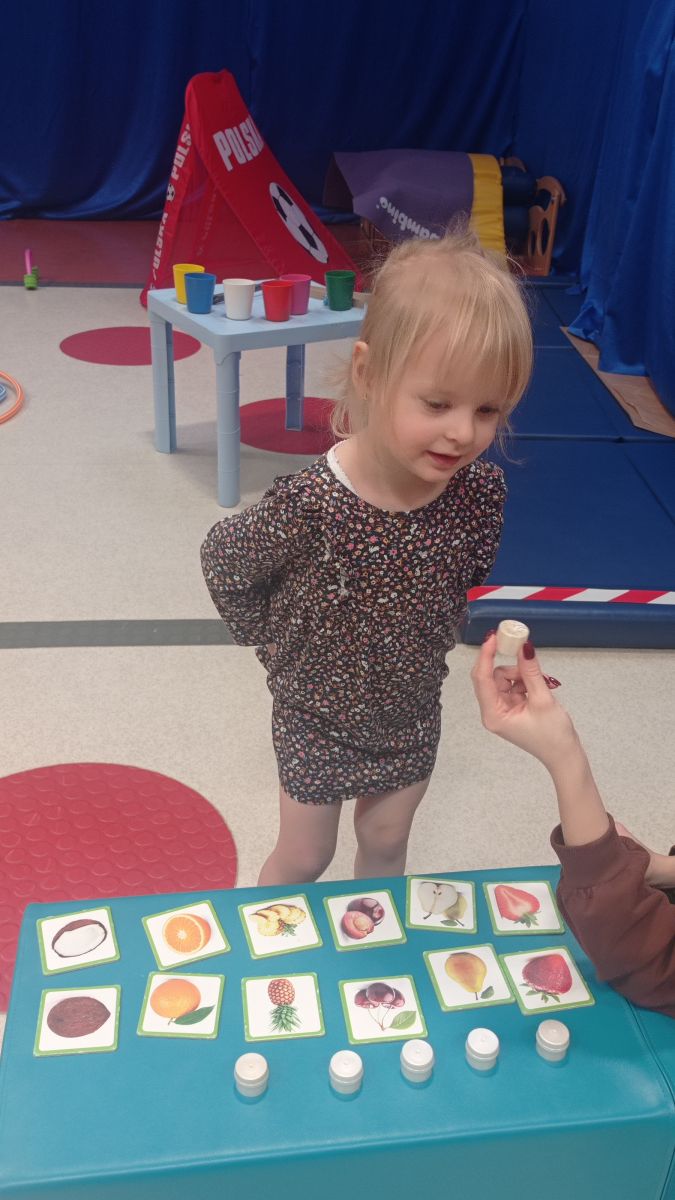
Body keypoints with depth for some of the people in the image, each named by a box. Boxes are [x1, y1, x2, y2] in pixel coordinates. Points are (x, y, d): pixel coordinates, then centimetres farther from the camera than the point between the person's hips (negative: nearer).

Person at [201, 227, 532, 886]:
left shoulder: (480, 491, -21)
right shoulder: (309, 504, -34)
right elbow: (222, 565, -15)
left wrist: (425, 648, 0)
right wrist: (282, 648, -8)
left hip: (413, 716, 4)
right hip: (317, 720, -3)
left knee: (385, 844, 26)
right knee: (302, 859, 19)